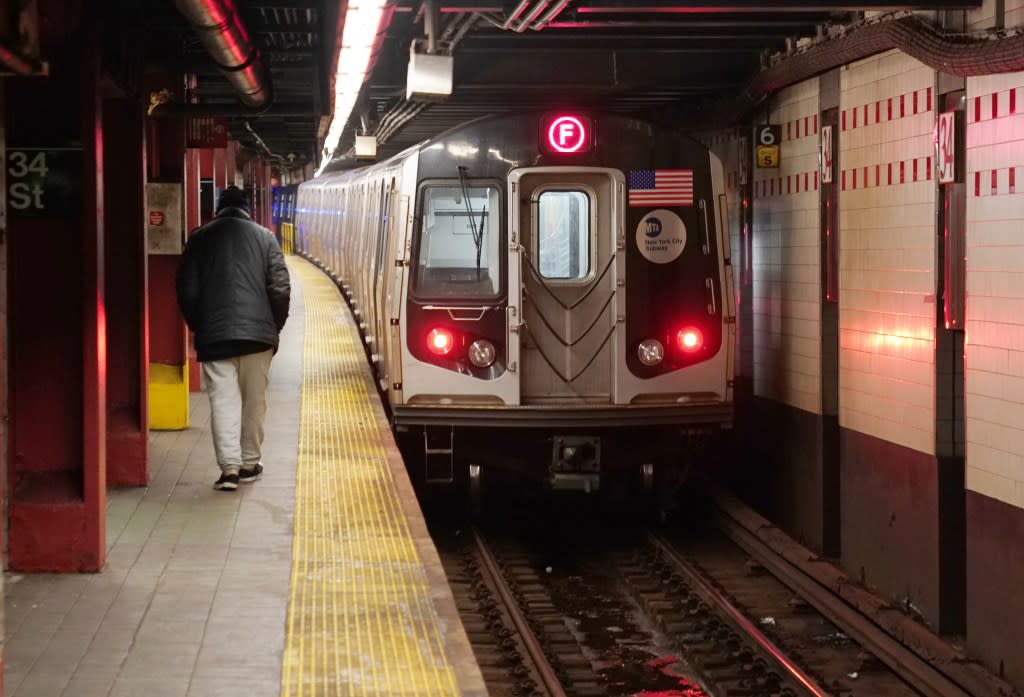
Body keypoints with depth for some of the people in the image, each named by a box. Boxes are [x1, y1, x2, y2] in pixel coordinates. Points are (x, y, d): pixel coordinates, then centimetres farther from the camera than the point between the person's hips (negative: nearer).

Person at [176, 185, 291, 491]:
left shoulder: (200, 238, 6)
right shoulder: (264, 237, 4)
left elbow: (186, 290, 4)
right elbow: (280, 288, -1)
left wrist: (197, 327, 15)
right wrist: (275, 327, 10)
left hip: (214, 335, 0)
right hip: (258, 332, 0)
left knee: (223, 399, -1)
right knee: (254, 399, 12)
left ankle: (230, 465, -11)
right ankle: (250, 463, 18)